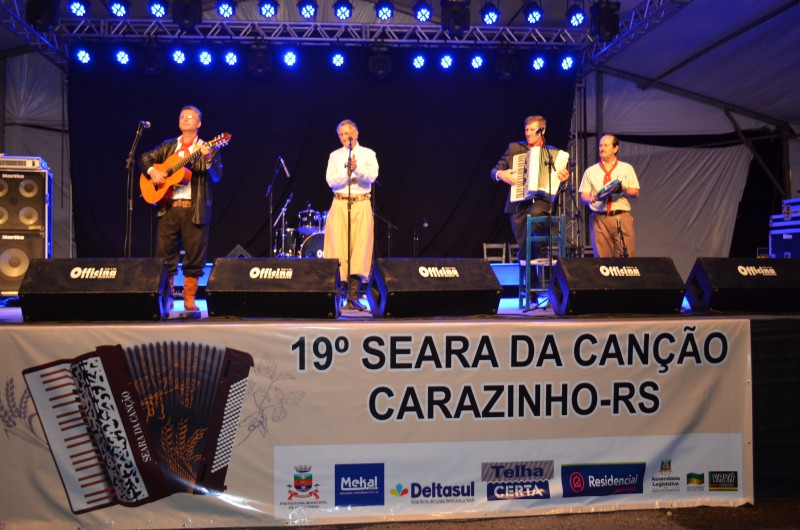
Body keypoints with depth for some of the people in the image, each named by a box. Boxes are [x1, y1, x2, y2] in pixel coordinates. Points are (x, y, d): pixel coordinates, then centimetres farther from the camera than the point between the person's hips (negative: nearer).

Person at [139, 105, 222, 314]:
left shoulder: (207, 149, 6)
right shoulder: (167, 146, 17)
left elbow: (217, 176, -7)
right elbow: (145, 157, 15)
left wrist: (208, 160, -26)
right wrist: (152, 170, -6)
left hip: (195, 209, -3)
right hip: (168, 207, 3)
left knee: (194, 256, -1)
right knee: (164, 254, 4)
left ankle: (189, 299, 10)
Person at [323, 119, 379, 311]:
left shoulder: (368, 154, 9)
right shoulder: (335, 156, 12)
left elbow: (372, 176, -7)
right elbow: (331, 181, -1)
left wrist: (357, 168, -24)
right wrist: (346, 173, -16)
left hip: (362, 205, -1)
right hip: (340, 205, 1)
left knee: (359, 249, -6)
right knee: (338, 247, -6)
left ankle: (353, 297, -4)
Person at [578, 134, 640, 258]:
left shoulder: (627, 168, 13)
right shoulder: (590, 171, 14)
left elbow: (636, 193, 9)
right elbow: (583, 196, 9)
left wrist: (623, 189, -11)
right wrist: (591, 198, -13)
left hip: (622, 216, 0)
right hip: (599, 218, 0)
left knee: (626, 255, -7)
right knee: (602, 257, -3)